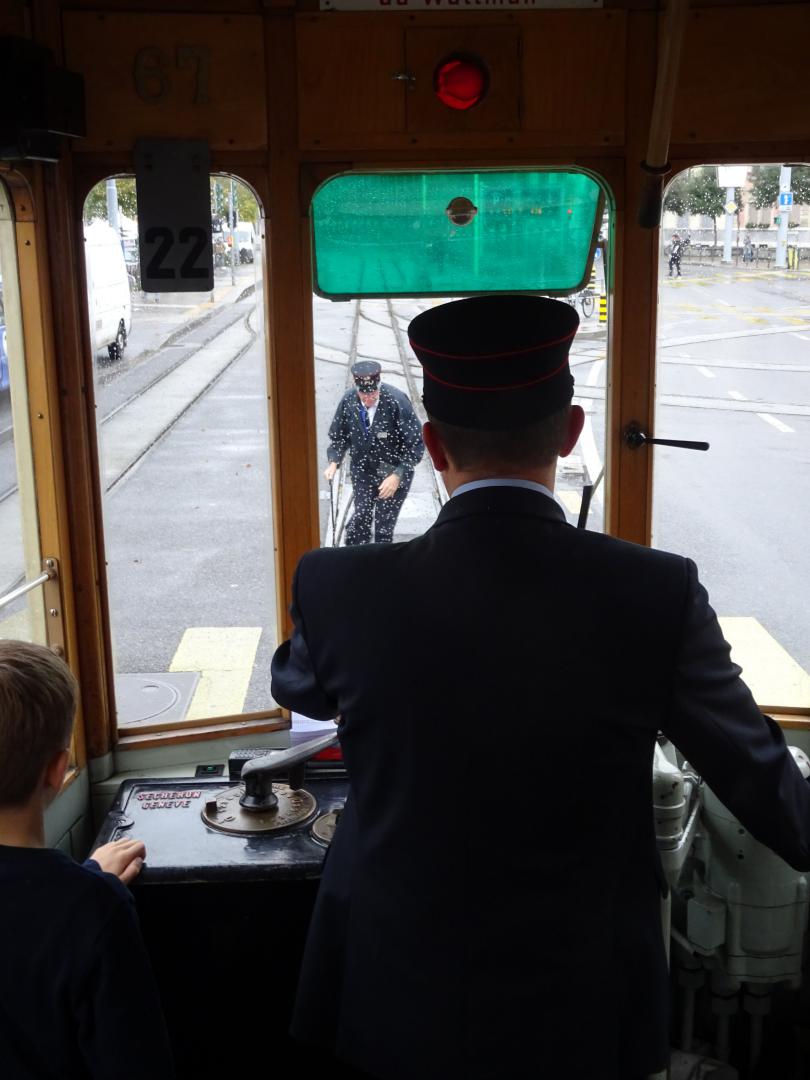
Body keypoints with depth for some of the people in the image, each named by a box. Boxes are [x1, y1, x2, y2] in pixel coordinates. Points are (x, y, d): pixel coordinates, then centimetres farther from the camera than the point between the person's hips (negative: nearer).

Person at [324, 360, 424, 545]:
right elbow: (338, 436, 4)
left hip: (394, 472, -3)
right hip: (362, 468, 3)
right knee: (361, 516, -1)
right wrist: (334, 462, -12)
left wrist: (397, 476, -25)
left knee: (384, 524, 2)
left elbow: (415, 444, -19)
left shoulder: (397, 401, -24)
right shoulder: (348, 400, -13)